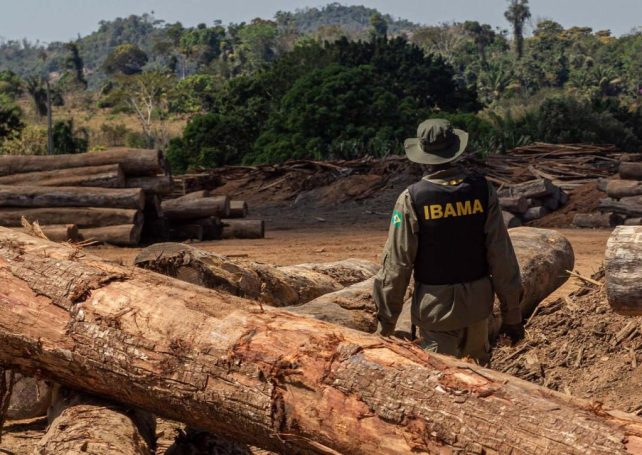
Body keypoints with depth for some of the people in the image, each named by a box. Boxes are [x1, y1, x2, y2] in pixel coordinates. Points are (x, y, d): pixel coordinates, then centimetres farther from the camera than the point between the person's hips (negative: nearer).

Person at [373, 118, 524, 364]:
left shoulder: (412, 199, -13)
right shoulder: (483, 191, -7)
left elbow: (397, 264, -11)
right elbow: (502, 256, -5)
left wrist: (386, 319, -1)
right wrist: (512, 312, 4)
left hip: (435, 308, -3)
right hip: (477, 304, 3)